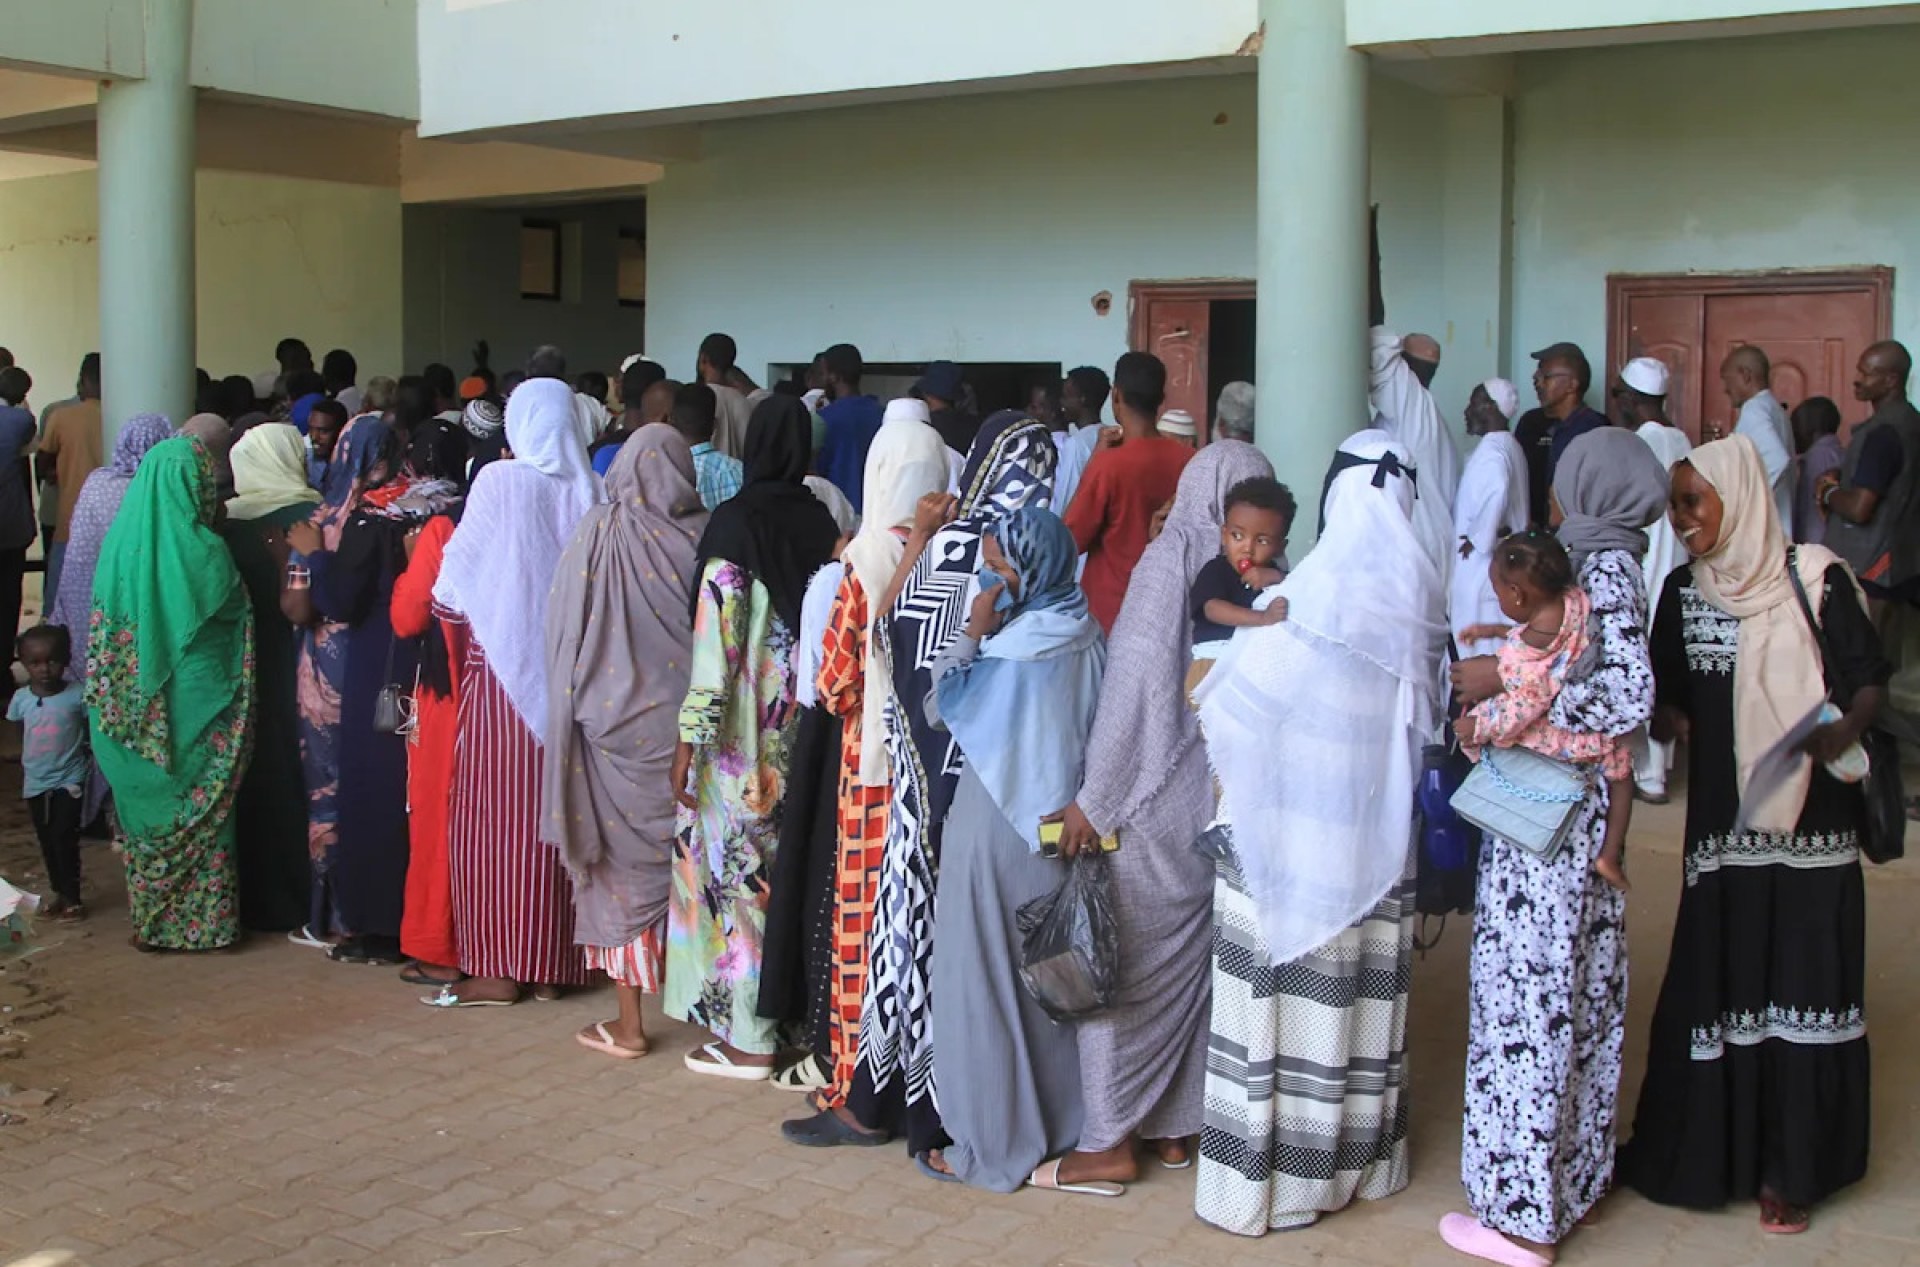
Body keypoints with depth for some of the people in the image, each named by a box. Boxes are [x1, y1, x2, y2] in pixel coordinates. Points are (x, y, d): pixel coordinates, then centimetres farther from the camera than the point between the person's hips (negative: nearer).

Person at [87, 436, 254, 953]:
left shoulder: (121, 542, -3)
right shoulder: (201, 552, -17)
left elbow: (105, 628, 5)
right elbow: (235, 610, -2)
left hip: (137, 714, 4)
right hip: (195, 707, -4)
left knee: (146, 810, 14)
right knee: (200, 812, 8)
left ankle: (150, 919, 23)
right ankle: (202, 922, 14)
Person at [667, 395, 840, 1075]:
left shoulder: (737, 520, -13)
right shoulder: (821, 519, 2)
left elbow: (717, 639, -17)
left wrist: (688, 738, -13)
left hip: (746, 730, -5)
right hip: (807, 721, 6)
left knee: (737, 863, 3)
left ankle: (748, 1037, 9)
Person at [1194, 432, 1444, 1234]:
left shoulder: (1314, 588, -18)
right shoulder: (1420, 590, -1)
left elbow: (1230, 695, -16)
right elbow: (1423, 709, 7)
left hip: (1293, 828, -5)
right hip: (1379, 833, 5)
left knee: (1287, 990, 3)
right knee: (1362, 988, 16)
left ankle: (1273, 1170, 11)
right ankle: (1363, 1153, 30)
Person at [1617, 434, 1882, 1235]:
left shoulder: (1817, 579, -5)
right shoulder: (1683, 594, 6)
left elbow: (1870, 681, -3)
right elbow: (1665, 696, 11)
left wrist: (1841, 732, -22)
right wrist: (1677, 726, -11)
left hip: (1812, 825, -3)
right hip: (1723, 827, 3)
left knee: (1802, 989, 2)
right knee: (1715, 986, 7)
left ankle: (1791, 1169, 15)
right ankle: (1704, 1153, 21)